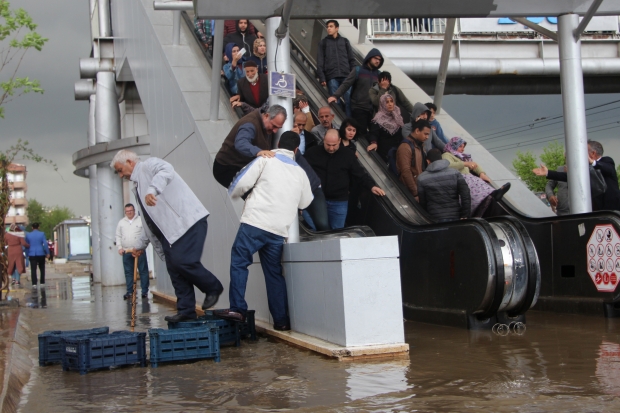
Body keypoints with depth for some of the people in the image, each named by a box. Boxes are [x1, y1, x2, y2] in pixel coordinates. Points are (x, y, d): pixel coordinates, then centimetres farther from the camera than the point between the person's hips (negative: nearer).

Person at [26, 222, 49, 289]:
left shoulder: (28, 235, 2)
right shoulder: (42, 234, -4)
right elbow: (45, 244, -8)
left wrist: (27, 254, 17)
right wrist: (47, 253, -1)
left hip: (32, 254, 0)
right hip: (41, 253, 0)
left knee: (33, 269, -2)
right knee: (42, 269, 12)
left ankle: (34, 284, -9)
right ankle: (42, 283, 11)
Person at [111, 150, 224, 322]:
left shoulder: (149, 165, 0)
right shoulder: (138, 186, 28)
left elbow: (166, 170, -26)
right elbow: (149, 220, 31)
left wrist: (153, 189, -41)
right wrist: (140, 244, 29)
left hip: (187, 222, -10)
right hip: (169, 230, 10)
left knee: (183, 261, -20)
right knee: (174, 269, 2)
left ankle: (213, 288, 1)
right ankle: (186, 311, 5)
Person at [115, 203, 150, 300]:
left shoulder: (141, 220, 3)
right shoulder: (121, 222, 13)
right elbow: (118, 236, 15)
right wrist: (120, 247, 3)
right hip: (126, 251, 3)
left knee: (143, 271, -3)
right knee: (128, 272, 4)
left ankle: (145, 291, 2)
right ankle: (129, 291, 10)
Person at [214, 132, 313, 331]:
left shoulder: (265, 160, 4)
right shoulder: (300, 173, 18)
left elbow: (241, 183, -2)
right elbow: (304, 202, 28)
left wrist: (234, 193, 20)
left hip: (255, 223, -4)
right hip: (279, 230, 4)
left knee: (239, 262, 2)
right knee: (274, 272, 11)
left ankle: (237, 309, -6)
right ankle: (281, 320, 11)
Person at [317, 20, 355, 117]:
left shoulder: (344, 41, 16)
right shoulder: (323, 42, 13)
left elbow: (351, 59, 13)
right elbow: (320, 62, 6)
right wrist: (322, 77, -5)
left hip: (346, 76, 1)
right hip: (331, 77, -1)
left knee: (349, 100, -7)